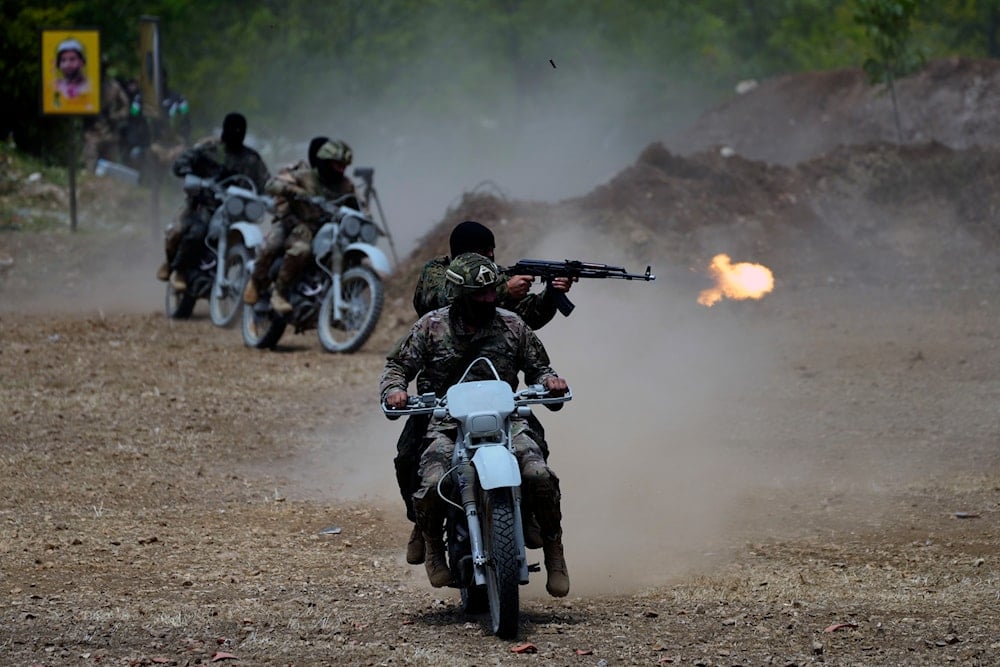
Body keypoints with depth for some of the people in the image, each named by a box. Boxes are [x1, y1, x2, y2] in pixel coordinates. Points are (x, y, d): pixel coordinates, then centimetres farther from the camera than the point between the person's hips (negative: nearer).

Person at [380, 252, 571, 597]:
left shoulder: (511, 325, 10)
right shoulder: (432, 326, 6)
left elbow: (536, 367, 20)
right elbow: (397, 364, 13)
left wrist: (549, 380, -4)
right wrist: (393, 389, -9)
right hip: (447, 426, -1)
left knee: (539, 476, -27)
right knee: (432, 485, -29)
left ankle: (554, 554, -5)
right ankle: (434, 548, 5)